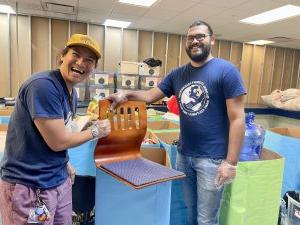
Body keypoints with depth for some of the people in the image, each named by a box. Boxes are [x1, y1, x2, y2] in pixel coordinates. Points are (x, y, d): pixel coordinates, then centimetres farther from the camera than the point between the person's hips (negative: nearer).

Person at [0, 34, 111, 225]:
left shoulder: (72, 93, 6)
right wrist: (95, 131, -9)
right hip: (29, 187, -8)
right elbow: (57, 142, -21)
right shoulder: (43, 85, -22)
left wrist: (64, 164, 1)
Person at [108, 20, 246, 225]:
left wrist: (231, 162, -16)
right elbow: (150, 95, 11)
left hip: (212, 158, -5)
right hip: (183, 155, 5)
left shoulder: (226, 70, -10)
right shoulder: (178, 74, 6)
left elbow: (237, 119, -13)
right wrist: (126, 95, -8)